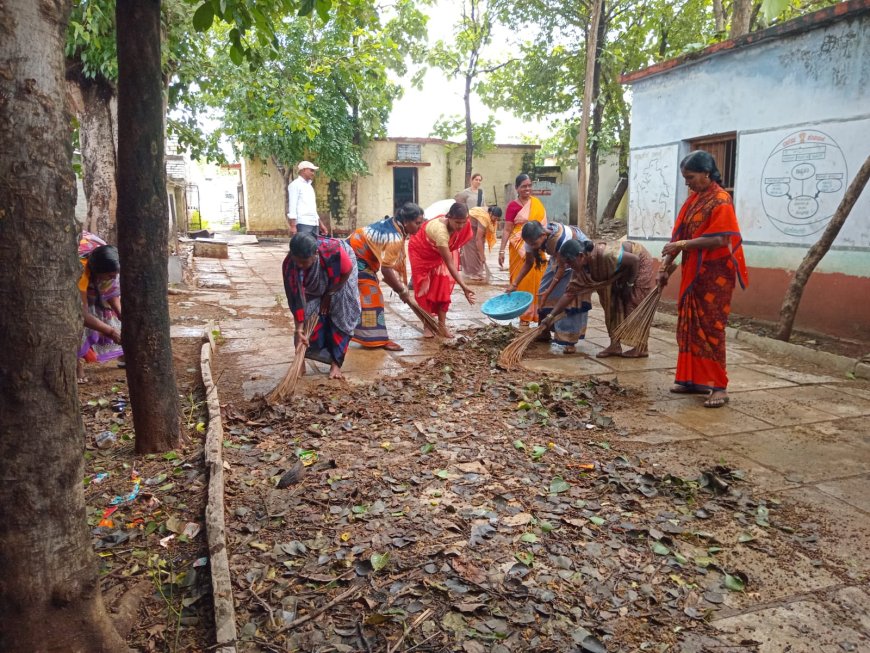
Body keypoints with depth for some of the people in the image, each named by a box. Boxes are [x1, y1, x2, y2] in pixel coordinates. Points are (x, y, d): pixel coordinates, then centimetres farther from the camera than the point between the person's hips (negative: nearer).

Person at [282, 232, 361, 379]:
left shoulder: (333, 251, -44)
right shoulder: (289, 265, -36)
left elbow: (347, 271, -22)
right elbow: (296, 299, -29)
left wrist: (329, 294, -15)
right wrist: (299, 328, -31)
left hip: (340, 280, -2)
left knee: (341, 317, -8)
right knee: (311, 316, -8)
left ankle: (336, 363, 0)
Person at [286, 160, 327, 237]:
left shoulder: (309, 185, 23)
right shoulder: (295, 184, -1)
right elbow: (292, 206, -8)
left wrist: (320, 224, 23)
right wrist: (293, 226, -17)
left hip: (314, 224, 8)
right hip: (302, 223, -8)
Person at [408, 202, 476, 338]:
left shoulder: (461, 224, -25)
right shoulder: (441, 231, -44)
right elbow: (449, 264, -43)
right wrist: (463, 287, -45)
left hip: (438, 253, 6)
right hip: (421, 253, -6)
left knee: (443, 288, -1)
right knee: (425, 289, -3)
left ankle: (442, 324, 5)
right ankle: (427, 326, 7)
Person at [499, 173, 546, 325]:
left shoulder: (537, 203, 7)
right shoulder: (513, 206, -6)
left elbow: (543, 224, 13)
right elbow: (507, 230, -5)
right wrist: (501, 251, -10)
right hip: (520, 249, -3)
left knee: (536, 280, 7)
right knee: (522, 281, 1)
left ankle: (536, 313, 19)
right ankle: (524, 315, 10)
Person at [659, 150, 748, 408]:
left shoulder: (721, 200, -13)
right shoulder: (693, 199, 12)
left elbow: (719, 239, -21)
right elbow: (679, 235, 10)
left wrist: (683, 245, -20)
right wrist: (666, 265, 5)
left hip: (714, 276, -8)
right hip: (692, 273, 8)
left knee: (710, 328, -7)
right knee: (689, 326, 10)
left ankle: (719, 387, 0)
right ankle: (693, 379, 20)